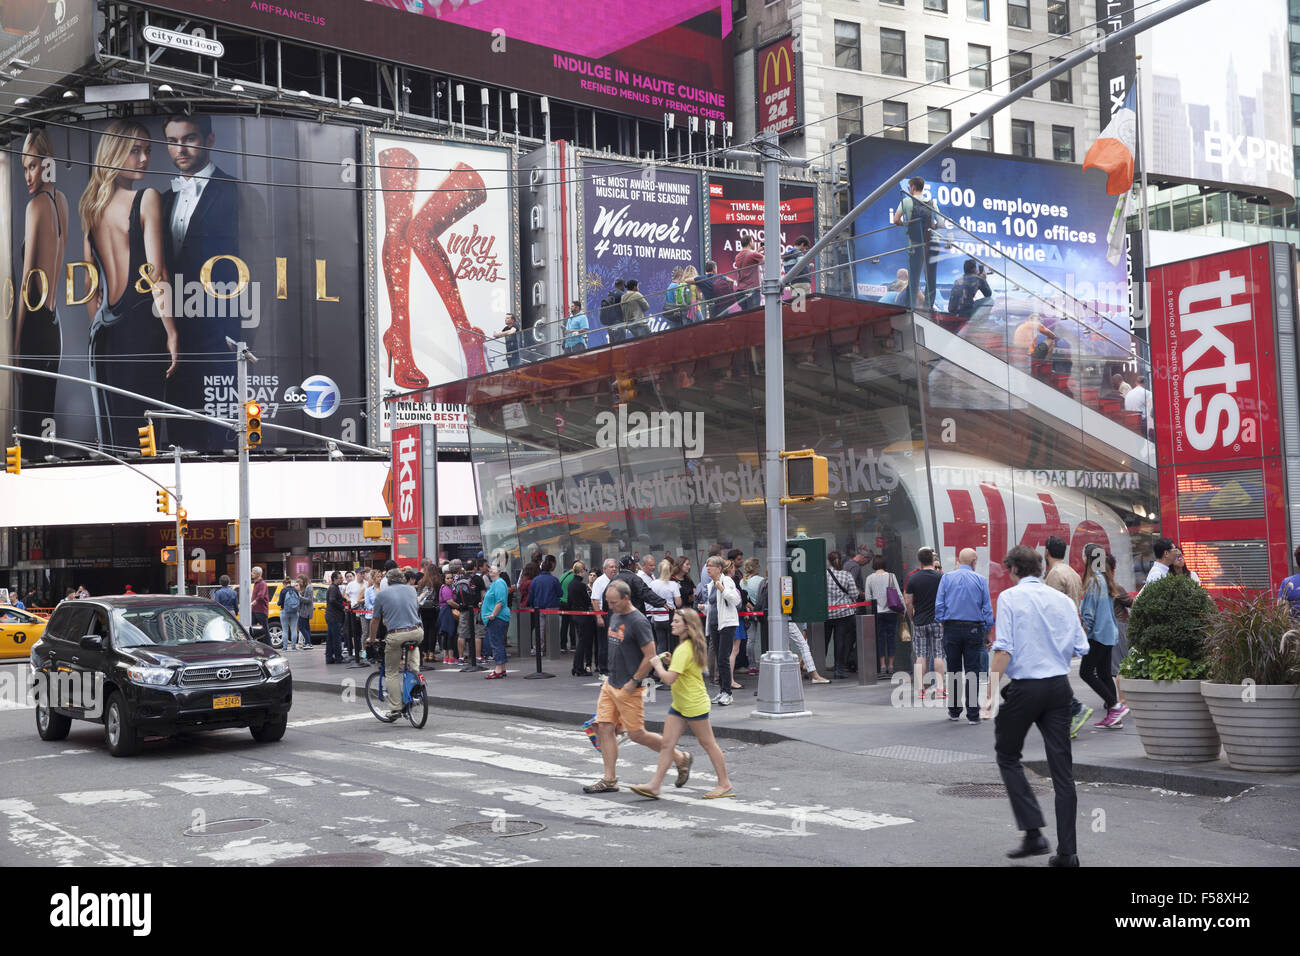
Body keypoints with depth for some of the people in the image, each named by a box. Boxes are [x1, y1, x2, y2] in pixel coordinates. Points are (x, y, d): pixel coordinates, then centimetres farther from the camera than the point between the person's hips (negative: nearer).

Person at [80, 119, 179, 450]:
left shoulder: (91, 203, 11)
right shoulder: (147, 198, -8)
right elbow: (155, 272, -13)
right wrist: (171, 333, -10)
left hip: (105, 327, 6)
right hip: (142, 323, -6)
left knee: (110, 428, 10)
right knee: (141, 423, -4)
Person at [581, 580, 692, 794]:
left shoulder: (638, 621, -18)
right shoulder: (614, 616, 9)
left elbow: (650, 656, -19)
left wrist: (633, 683, -16)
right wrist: (611, 676, 18)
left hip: (629, 689, -8)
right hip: (610, 684, 8)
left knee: (636, 734, -2)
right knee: (604, 728, 2)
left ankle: (680, 758, 15)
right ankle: (609, 780, 9)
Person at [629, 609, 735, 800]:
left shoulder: (683, 650, -22)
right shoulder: (693, 646, 10)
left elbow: (669, 678, -29)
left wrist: (657, 664, -11)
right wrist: (671, 661, 11)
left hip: (694, 705, -10)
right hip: (679, 705, 10)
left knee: (708, 744, 3)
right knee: (667, 744, 4)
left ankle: (725, 784, 15)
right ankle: (654, 786, 2)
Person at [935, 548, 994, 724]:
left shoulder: (946, 578, 2)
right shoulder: (980, 580, 0)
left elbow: (939, 605, -2)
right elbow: (987, 609, 2)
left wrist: (943, 624, 7)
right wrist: (987, 633, 9)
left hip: (951, 628, 1)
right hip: (974, 629, -1)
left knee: (953, 671, 10)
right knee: (972, 672, 2)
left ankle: (954, 711, 17)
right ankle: (973, 714, 1)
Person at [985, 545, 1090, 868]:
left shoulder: (1010, 597, -4)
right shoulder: (1063, 599, 10)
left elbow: (1004, 648, -13)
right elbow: (1080, 649, 10)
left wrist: (993, 690, -11)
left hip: (1024, 687, -4)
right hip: (1059, 685, 4)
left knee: (1008, 757, 13)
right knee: (1062, 770, 6)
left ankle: (1034, 832, 0)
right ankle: (1067, 851, 6)